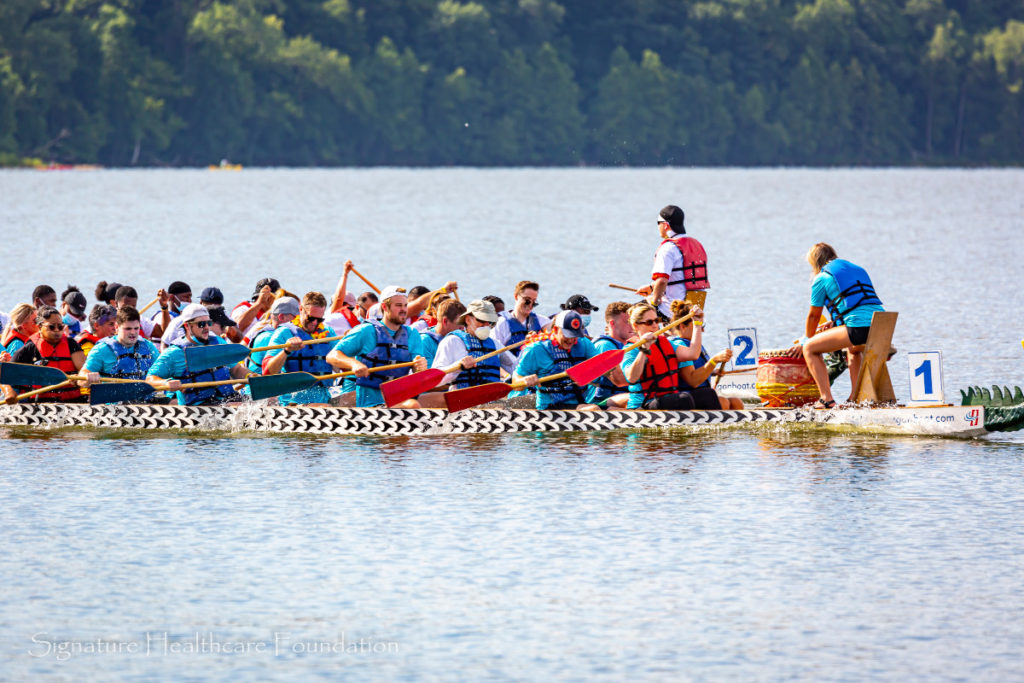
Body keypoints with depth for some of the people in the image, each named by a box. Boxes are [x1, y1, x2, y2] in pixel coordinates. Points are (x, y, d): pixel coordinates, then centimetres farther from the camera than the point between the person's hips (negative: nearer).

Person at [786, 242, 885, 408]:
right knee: (853, 348, 40)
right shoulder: (858, 270, 30)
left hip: (859, 327, -7)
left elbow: (814, 315, 19)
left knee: (809, 349, 5)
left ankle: (827, 399, -6)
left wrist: (805, 341, 35)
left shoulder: (821, 278, 11)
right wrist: (832, 325, 54)